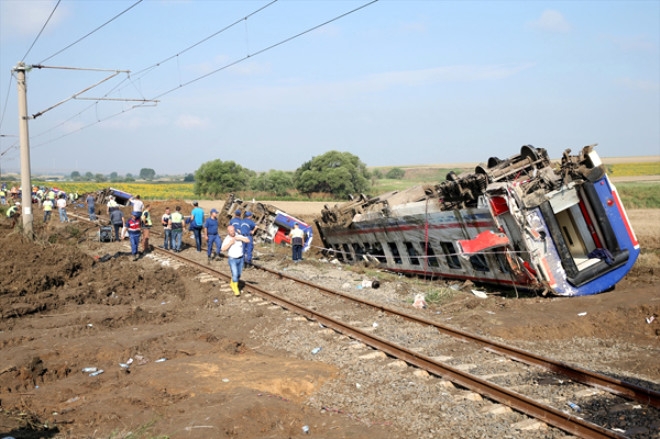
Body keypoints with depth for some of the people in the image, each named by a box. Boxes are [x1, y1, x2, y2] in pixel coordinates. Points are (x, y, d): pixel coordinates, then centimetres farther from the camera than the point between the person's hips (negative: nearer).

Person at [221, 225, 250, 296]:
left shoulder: (238, 236, -3)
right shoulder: (226, 239, -12)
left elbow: (247, 240, -12)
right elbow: (223, 249, -23)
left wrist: (240, 238, -23)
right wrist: (230, 243, -28)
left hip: (240, 258, 4)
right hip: (232, 259, -4)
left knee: (239, 274, 15)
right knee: (235, 274, -15)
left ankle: (232, 283, 41)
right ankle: (236, 289, -3)